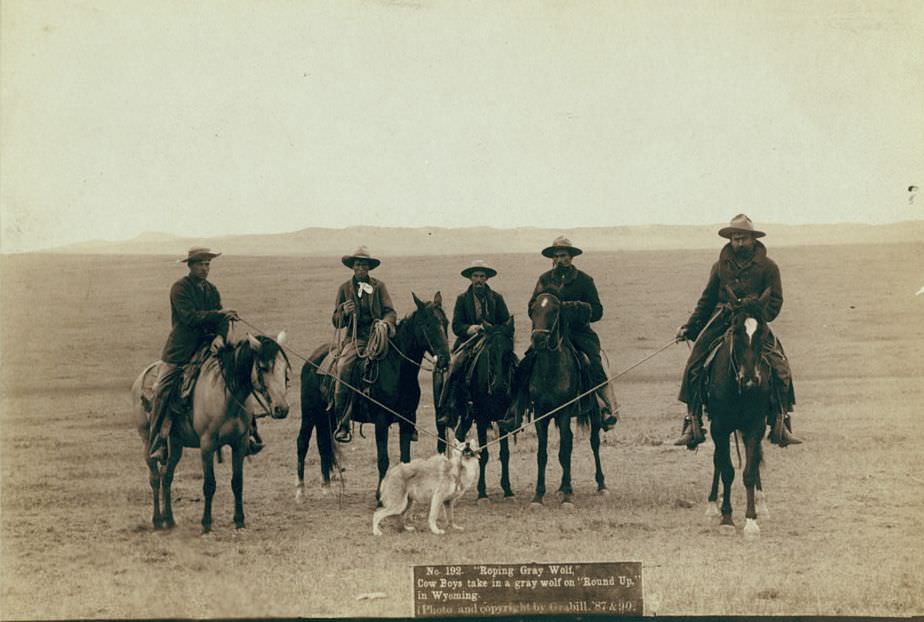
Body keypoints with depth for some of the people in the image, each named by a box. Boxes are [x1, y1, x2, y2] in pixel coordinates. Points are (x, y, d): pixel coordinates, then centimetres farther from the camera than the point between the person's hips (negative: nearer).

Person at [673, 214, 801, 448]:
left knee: (780, 368, -20)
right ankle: (692, 423, -13)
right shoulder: (720, 266, 13)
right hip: (721, 321, 2)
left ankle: (780, 423, -12)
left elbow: (775, 302, 3)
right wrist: (690, 327, 11)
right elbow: (706, 300, 19)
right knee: (694, 366, -16)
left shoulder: (767, 267, 4)